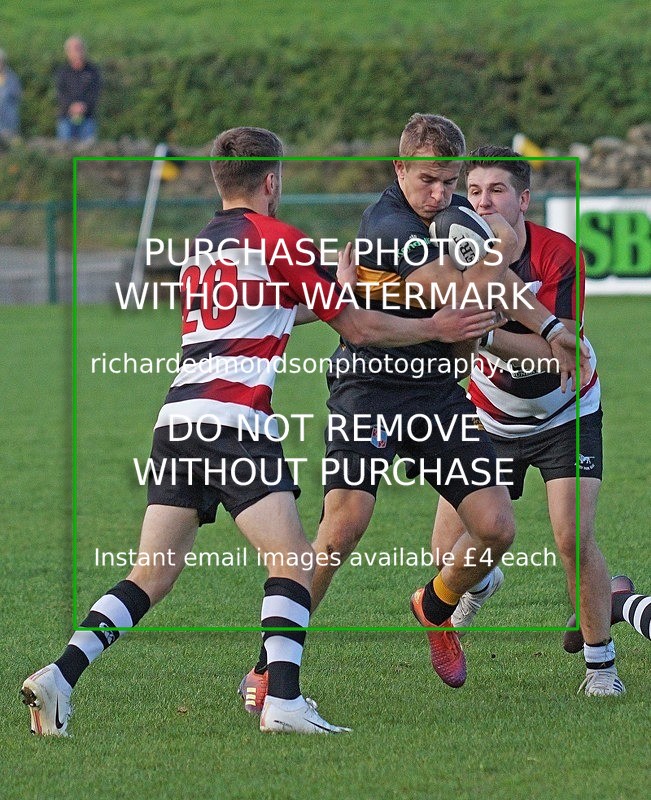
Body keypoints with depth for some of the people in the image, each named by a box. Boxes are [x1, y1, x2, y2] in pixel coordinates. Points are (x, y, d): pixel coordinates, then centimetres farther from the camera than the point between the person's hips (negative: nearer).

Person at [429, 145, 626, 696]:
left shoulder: (560, 256, -25)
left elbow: (554, 351, -33)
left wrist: (486, 336, -47)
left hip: (566, 416, -3)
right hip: (490, 419, 3)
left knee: (574, 540, -19)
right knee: (449, 551, 1)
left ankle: (601, 662, 1)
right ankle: (480, 584, 41)